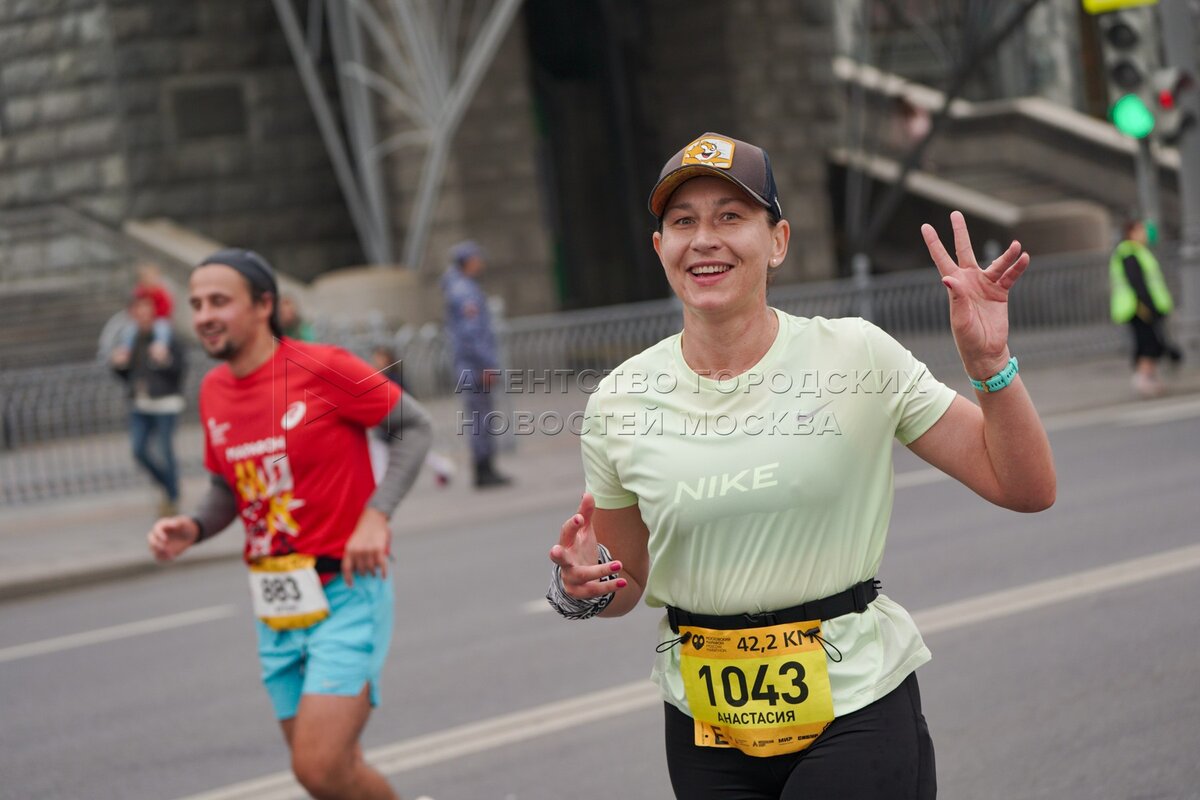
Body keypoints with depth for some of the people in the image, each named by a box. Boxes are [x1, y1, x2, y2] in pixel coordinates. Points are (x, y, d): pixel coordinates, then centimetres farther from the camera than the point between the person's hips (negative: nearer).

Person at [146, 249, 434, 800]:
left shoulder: (323, 368, -12)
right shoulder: (214, 392, 7)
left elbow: (414, 426, -4)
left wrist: (376, 515, -16)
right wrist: (191, 530, -1)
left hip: (346, 594, -6)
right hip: (278, 608, 6)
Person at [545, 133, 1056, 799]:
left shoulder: (857, 357, -7)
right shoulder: (619, 402, -2)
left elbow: (1025, 489, -4)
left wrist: (991, 365, -18)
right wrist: (586, 588, -10)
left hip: (858, 712, -2)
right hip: (708, 736, 2)